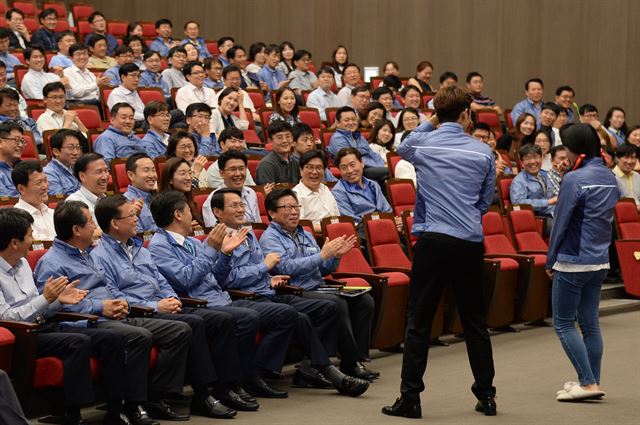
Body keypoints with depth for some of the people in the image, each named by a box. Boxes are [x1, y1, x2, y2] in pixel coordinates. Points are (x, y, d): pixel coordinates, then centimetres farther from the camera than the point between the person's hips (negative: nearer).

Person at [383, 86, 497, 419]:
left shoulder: (422, 144, -1)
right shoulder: (483, 153, 2)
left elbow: (401, 149, 25)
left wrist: (431, 122, 24)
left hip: (432, 240, -2)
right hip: (470, 243, 2)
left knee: (419, 321, 2)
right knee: (475, 322, 11)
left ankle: (410, 397, 0)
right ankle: (486, 395, 18)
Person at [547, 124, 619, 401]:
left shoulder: (574, 179, -15)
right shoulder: (610, 178, 8)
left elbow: (561, 222, -12)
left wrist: (551, 260, -4)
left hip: (574, 261, -8)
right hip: (601, 261, 8)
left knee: (563, 323, 0)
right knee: (590, 322, 13)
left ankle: (587, 382, -5)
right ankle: (593, 382, 15)